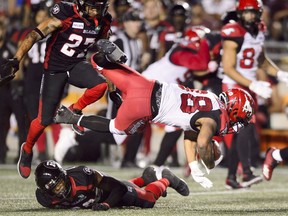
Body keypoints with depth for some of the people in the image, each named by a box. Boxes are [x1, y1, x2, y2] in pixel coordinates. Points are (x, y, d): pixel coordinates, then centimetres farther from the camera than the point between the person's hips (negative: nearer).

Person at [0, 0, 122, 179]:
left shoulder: (103, 22, -5)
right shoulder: (66, 15, -22)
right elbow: (35, 35, -23)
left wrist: (112, 89, 12)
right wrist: (16, 59, -33)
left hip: (78, 65, 4)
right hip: (55, 69, -4)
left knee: (101, 85, -28)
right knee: (45, 120, -3)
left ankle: (75, 111, 0)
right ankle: (27, 150, 27)